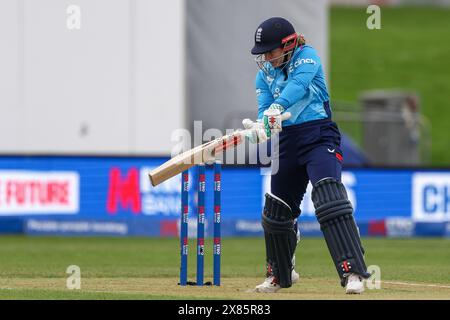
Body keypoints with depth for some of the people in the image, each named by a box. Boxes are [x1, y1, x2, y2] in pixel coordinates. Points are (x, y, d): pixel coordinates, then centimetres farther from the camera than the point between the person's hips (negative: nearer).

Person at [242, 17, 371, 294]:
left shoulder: (307, 57, -7)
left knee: (329, 200, -24)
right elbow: (265, 107, -2)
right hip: (287, 143, 6)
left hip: (319, 136, -6)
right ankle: (280, 275, 34)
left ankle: (354, 273, -28)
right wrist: (260, 126, -27)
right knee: (276, 209, 12)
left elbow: (297, 84, -27)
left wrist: (276, 109, -45)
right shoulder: (265, 73, 9)